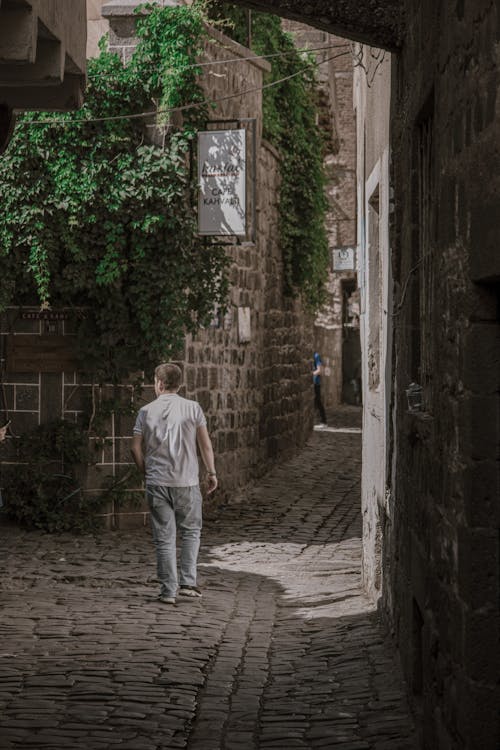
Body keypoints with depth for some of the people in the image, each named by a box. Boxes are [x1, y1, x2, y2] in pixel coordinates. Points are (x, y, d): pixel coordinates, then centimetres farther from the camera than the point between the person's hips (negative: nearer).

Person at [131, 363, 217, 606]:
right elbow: (205, 444, -1)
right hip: (186, 481, -1)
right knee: (190, 531, 16)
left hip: (156, 483, 1)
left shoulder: (146, 411, 1)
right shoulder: (192, 408, -1)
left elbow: (136, 448, 2)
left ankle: (168, 590, 5)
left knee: (164, 537, 5)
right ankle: (187, 582, 8)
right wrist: (211, 472, 10)